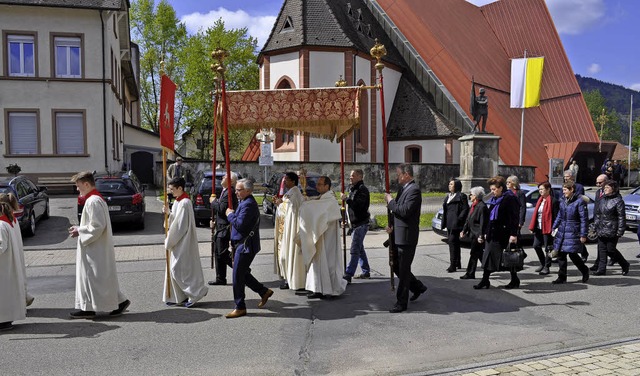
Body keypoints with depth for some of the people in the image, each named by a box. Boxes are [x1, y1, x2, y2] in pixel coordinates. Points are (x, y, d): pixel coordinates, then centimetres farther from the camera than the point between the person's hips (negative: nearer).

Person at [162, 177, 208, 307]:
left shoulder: (184, 203, -20)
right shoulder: (178, 201, 10)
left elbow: (180, 225, -21)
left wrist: (169, 241, -13)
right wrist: (168, 212, -2)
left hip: (183, 242, -10)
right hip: (178, 242, 10)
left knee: (178, 269, -5)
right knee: (174, 268, 13)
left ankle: (197, 291, 6)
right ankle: (178, 297, 22)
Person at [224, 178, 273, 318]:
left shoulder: (248, 204, -18)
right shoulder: (245, 202, 15)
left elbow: (239, 224, -24)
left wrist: (230, 215, -10)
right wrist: (232, 214, 3)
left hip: (245, 245, -10)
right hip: (241, 244, 10)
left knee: (238, 277, -3)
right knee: (242, 274, 18)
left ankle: (240, 308, 7)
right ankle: (264, 291, 29)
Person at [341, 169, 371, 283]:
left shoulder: (362, 189, -13)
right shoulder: (352, 188, 17)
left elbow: (358, 205, -26)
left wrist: (346, 198, -18)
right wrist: (346, 219, 17)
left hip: (360, 224, -10)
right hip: (354, 223, 10)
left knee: (354, 250, -11)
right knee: (359, 249, 16)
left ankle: (348, 275, -14)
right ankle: (366, 272, 27)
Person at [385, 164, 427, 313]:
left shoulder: (414, 190, -16)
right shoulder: (403, 189, 14)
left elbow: (405, 211, -27)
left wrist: (390, 201, -14)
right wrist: (393, 226, 9)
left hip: (407, 237, -10)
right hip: (398, 235, 10)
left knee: (403, 269, -1)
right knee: (396, 266, 17)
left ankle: (401, 303, 10)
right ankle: (418, 287, 34)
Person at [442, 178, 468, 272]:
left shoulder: (461, 196, -6)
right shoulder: (448, 196, 19)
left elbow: (465, 209, -11)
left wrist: (459, 219, -17)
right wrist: (444, 221, 13)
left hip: (455, 223, -9)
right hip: (449, 224, 9)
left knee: (452, 241, -12)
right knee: (454, 242, 14)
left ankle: (453, 265, -10)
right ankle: (458, 263, 25)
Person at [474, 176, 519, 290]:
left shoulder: (510, 199, -10)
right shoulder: (493, 200, 16)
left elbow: (514, 218, -16)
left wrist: (514, 234, -21)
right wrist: (486, 232, 17)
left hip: (505, 235, -8)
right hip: (493, 235, 8)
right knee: (488, 257, 4)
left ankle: (515, 280, 19)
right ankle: (485, 281, 8)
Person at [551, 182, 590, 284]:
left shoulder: (579, 201, -10)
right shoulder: (563, 202, 11)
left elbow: (584, 219, -11)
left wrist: (583, 235, -13)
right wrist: (554, 227, 14)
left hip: (573, 233, -7)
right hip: (562, 231, 7)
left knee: (572, 254, -4)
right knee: (561, 254, 6)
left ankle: (585, 271, 23)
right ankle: (562, 277, 15)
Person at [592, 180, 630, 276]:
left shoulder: (618, 201, -11)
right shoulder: (602, 199, 10)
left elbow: (621, 217, -11)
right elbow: (597, 214, 18)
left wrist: (620, 231, -14)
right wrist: (596, 226, 15)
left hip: (611, 231, -6)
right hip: (601, 230, 7)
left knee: (610, 250, 1)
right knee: (602, 249, 7)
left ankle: (625, 265, 24)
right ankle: (601, 269, 13)